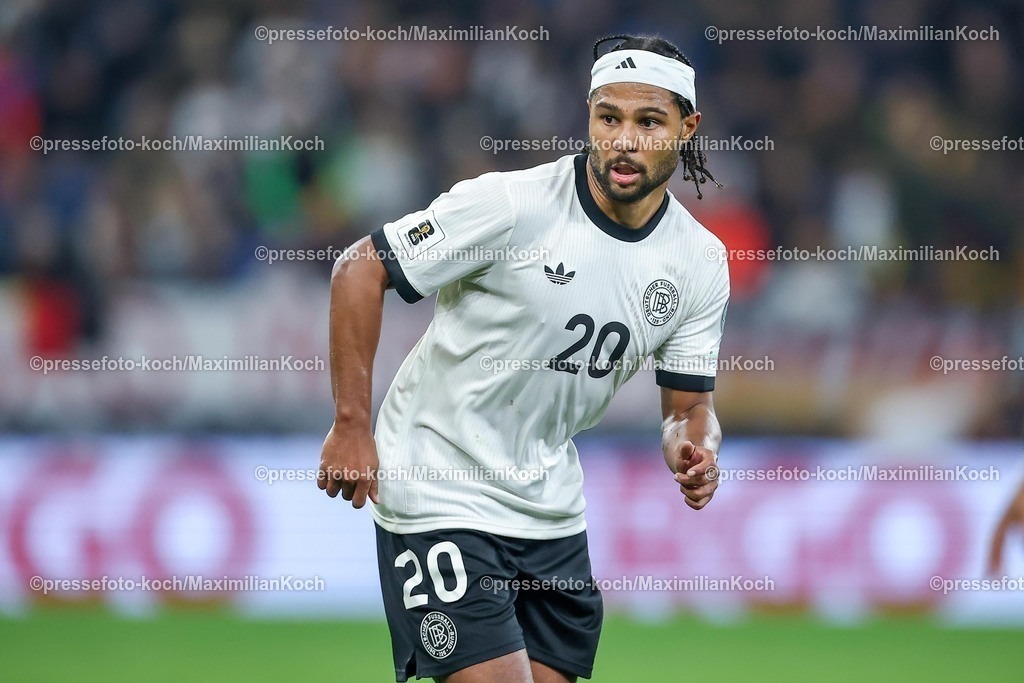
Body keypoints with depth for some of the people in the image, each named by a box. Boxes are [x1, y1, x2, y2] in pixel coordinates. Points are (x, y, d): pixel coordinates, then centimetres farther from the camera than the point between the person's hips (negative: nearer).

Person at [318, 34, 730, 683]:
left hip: (552, 507, 6)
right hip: (440, 493, -6)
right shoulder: (510, 204, -18)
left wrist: (695, 451, -18)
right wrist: (351, 426, -15)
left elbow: (689, 405, 6)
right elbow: (360, 269, -13)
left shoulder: (701, 261, -1)